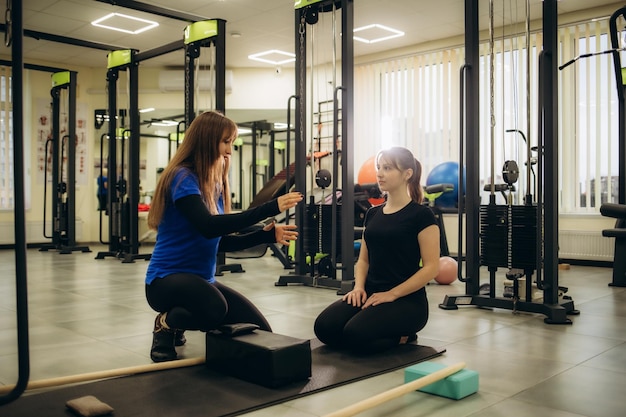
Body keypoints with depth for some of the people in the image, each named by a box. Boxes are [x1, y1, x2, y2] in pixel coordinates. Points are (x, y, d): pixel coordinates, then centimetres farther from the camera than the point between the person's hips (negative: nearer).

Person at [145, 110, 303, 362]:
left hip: (202, 281, 8)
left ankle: (177, 318, 19)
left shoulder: (215, 183, 9)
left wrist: (265, 235, -5)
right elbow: (208, 227, -30)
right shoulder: (182, 177, -15)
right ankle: (167, 323, -4)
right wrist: (269, 209, -32)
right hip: (167, 279, -8)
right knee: (215, 308, -40)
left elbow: (220, 240, 9)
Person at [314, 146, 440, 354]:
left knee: (355, 335, -30)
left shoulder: (421, 215, -9)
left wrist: (392, 294, -18)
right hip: (371, 294, 7)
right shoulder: (373, 213, 11)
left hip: (407, 300, -6)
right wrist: (359, 287, -4)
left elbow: (431, 267, -13)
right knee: (324, 327, -17)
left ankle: (403, 335, 1)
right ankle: (390, 333, 7)